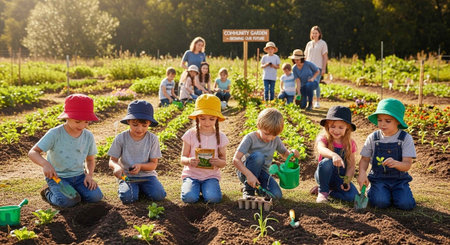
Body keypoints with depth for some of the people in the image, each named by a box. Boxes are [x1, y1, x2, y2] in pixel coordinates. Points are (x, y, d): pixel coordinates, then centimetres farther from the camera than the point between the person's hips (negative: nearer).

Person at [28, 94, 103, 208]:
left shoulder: (88, 136, -2)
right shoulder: (55, 134, -16)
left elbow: (90, 159, 12)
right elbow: (33, 152, -19)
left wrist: (89, 175, -8)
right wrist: (45, 164, -40)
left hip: (79, 175, 4)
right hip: (57, 176, -4)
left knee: (95, 196, -19)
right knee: (67, 201, -28)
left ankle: (74, 190, 13)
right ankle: (48, 192, 6)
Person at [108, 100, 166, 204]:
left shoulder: (152, 139, -5)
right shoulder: (121, 138, -7)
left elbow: (154, 164, -3)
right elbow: (112, 160, -3)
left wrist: (140, 166, -24)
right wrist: (116, 166, -28)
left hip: (146, 175, 1)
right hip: (127, 176, -1)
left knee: (159, 195, -23)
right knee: (127, 197, -29)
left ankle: (141, 188, 8)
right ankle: (124, 187, 6)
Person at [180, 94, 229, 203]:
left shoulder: (220, 137, -1)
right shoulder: (190, 134, -4)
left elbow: (224, 162, 4)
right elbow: (182, 158, -1)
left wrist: (219, 162, -21)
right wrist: (189, 161, -26)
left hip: (211, 175, 1)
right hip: (192, 173, 0)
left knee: (213, 198, -27)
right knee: (189, 197, -27)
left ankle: (207, 187, 7)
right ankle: (188, 186, 7)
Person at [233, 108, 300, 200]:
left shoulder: (276, 140, -2)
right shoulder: (250, 138, -18)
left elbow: (284, 154, 16)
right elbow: (236, 159, -24)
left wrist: (292, 153, -9)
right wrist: (249, 174, -38)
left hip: (262, 173, 4)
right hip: (245, 171, -4)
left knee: (277, 195, -22)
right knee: (258, 156, -34)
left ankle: (259, 187, 11)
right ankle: (248, 190, -19)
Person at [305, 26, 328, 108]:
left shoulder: (322, 43, 3)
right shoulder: (309, 44, 16)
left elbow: (325, 57, 1)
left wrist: (324, 68, -7)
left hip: (318, 67, -4)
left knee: (316, 83, -13)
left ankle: (317, 102, -3)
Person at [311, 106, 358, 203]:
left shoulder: (350, 144, -1)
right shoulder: (323, 138, -11)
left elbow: (351, 165, 1)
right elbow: (321, 149, -36)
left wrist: (347, 180, -15)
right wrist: (334, 155, -57)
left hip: (340, 178, 3)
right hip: (325, 176, -3)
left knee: (352, 196, -24)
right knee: (327, 161, -35)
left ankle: (329, 190, 4)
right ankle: (322, 191, -14)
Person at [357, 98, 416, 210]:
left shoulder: (405, 138, -6)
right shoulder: (373, 138, 0)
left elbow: (407, 164, -12)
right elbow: (364, 159, 5)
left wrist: (396, 163, -36)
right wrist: (362, 172, -17)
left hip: (399, 179, 0)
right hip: (378, 179, 0)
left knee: (405, 204, -22)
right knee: (381, 202, -26)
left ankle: (394, 193, 10)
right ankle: (372, 192, 9)